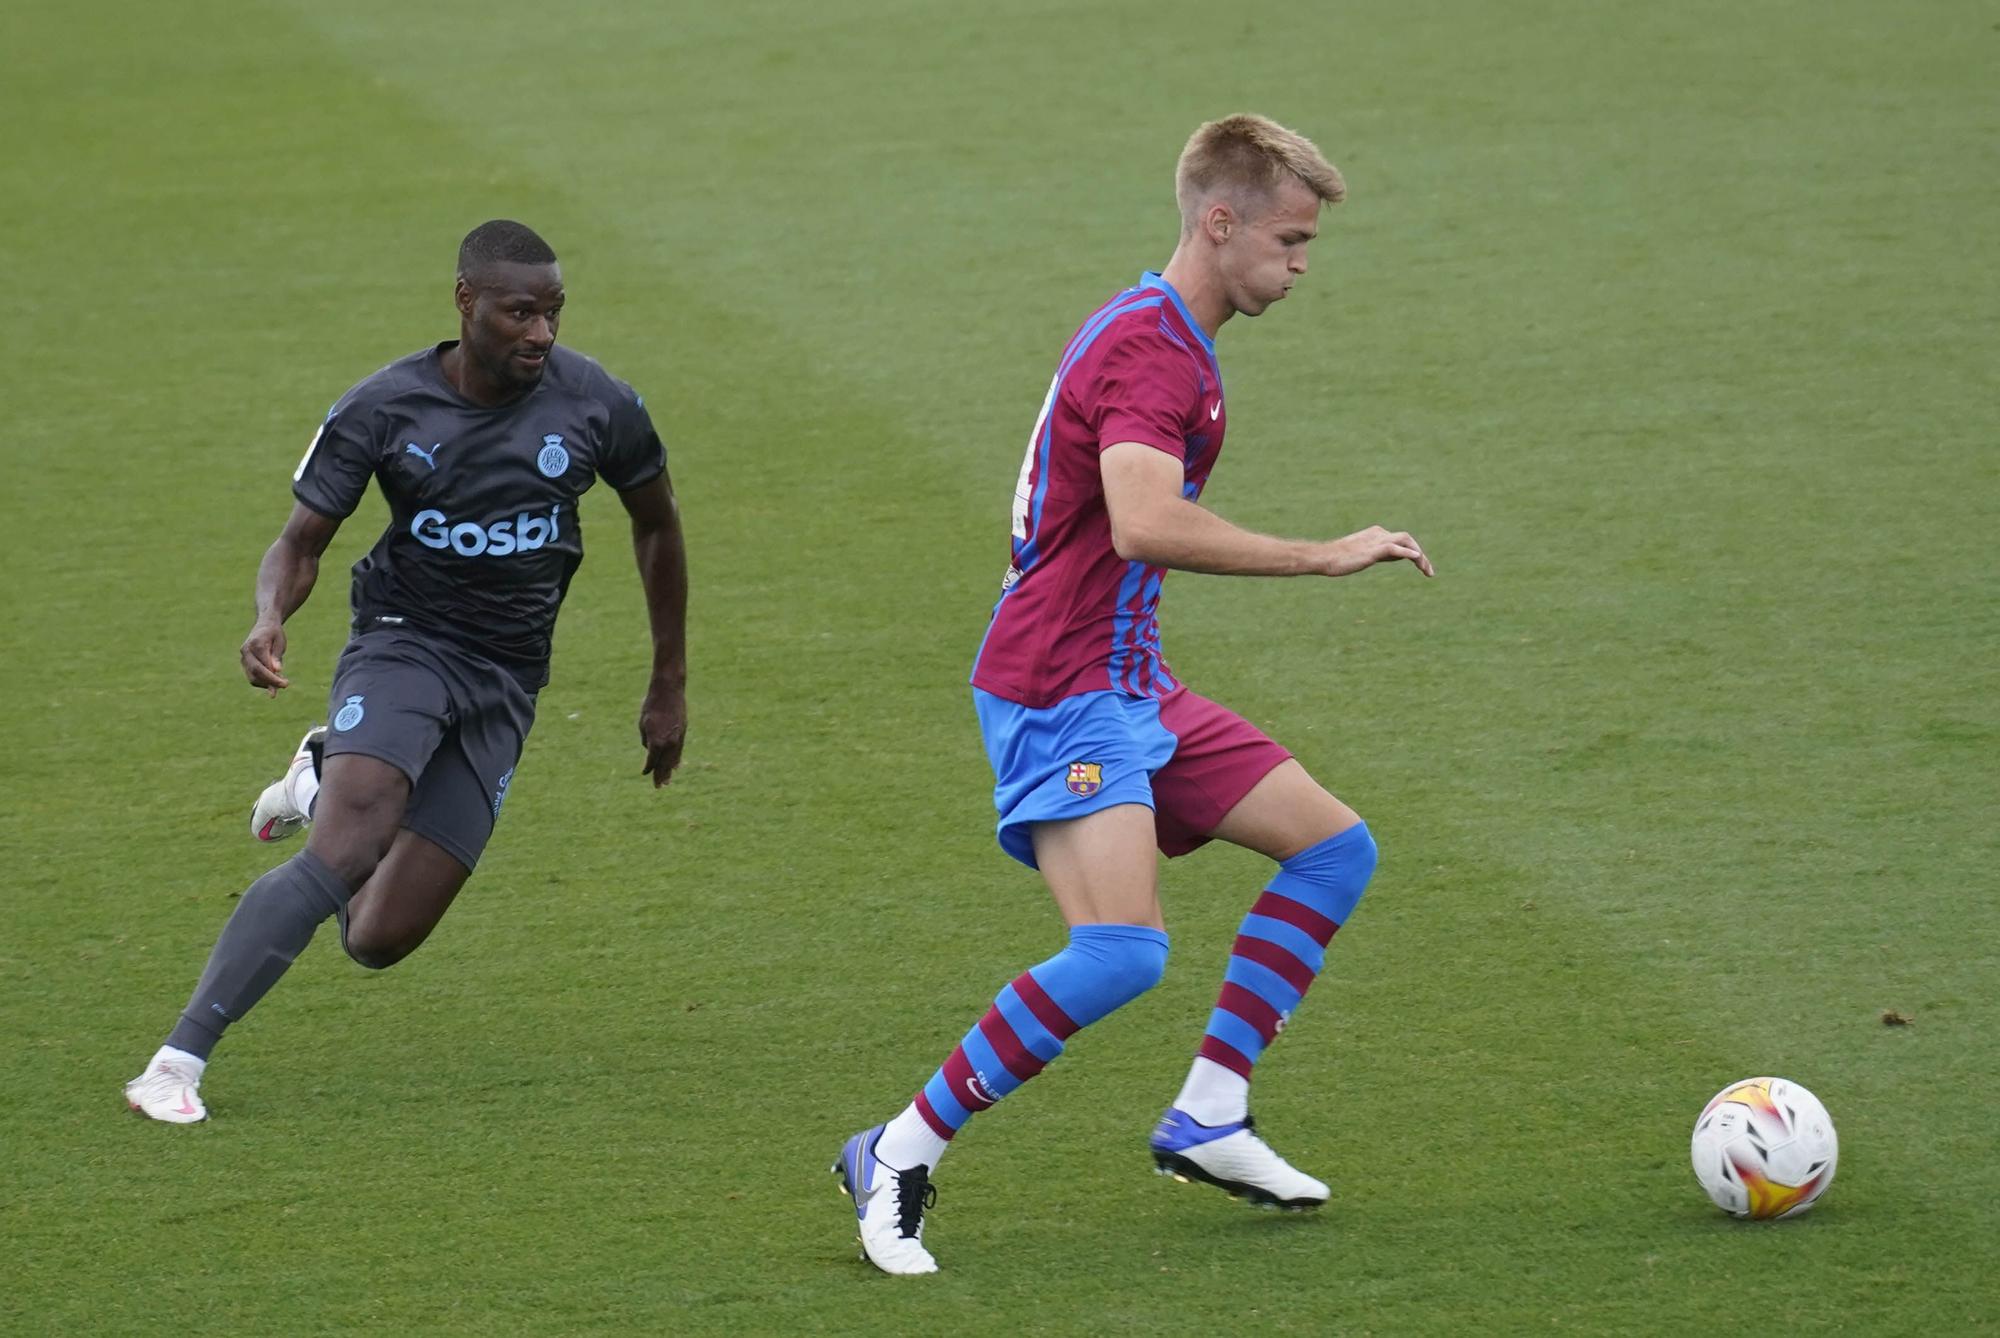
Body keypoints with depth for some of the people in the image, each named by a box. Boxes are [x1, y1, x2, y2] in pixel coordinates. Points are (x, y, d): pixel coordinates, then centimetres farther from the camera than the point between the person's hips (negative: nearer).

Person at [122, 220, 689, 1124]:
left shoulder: (597, 407, -7)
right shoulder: (384, 409, -11)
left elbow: (655, 523, 11)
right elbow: (302, 543, -3)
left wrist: (670, 685, 17)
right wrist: (270, 619, -27)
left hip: (504, 684, 3)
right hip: (403, 642, -2)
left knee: (379, 938, -3)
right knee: (344, 854, -31)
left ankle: (324, 780, 30)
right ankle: (177, 1063, -26)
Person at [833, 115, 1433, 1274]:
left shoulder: (1168, 340, 17)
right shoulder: (1149, 346, -17)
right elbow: (1145, 526, -32)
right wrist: (1323, 557, -28)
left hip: (1130, 687, 11)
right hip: (1062, 696, -11)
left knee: (1337, 848, 8)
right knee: (1124, 951, -24)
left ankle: (1209, 1118, 9)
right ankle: (899, 1157, -13)